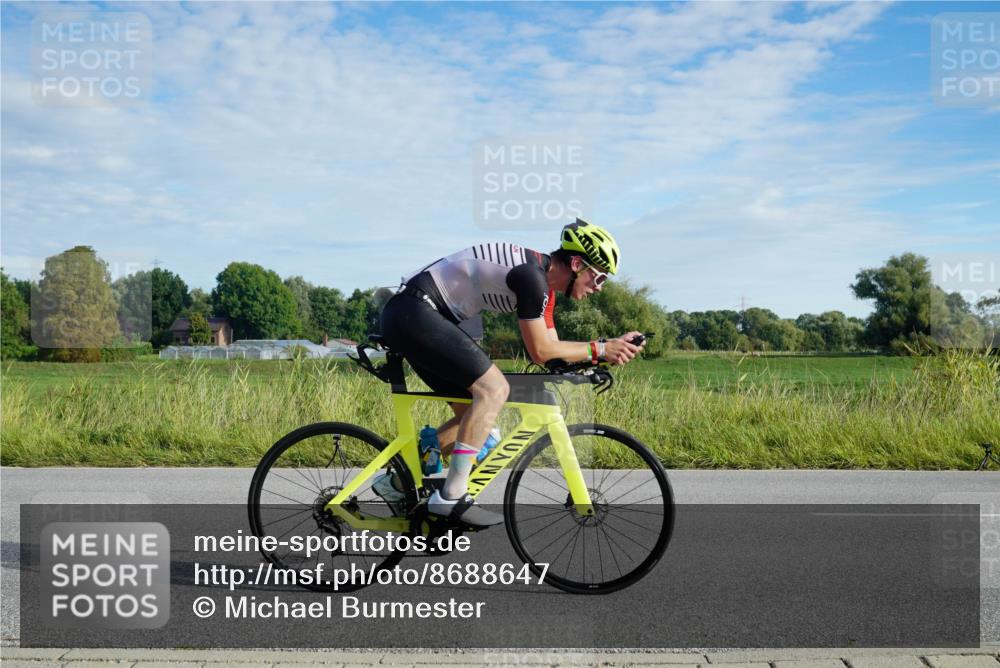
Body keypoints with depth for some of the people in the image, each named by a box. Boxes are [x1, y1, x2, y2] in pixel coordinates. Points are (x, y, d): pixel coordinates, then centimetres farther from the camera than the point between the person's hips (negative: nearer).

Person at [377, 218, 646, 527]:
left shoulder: (542, 280, 14)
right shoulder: (531, 275, -17)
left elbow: (553, 350, 14)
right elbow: (540, 351, -14)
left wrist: (609, 349, 4)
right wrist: (598, 349, -6)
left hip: (406, 317, 10)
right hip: (413, 311, -10)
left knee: (471, 411, 12)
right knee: (494, 388, -17)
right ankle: (451, 496, -16)